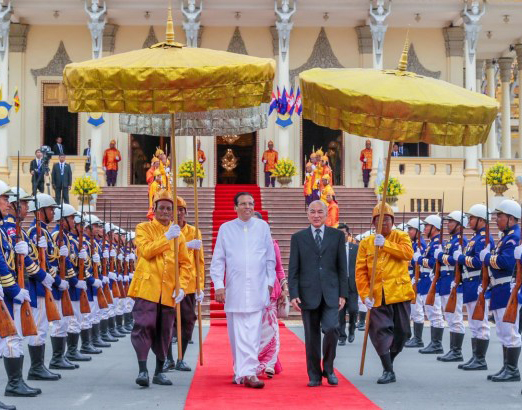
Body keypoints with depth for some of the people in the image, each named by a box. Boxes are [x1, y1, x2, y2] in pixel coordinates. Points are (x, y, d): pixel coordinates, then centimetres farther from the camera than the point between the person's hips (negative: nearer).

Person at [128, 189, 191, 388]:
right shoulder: (143, 228, 5)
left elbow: (185, 263, 13)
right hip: (146, 287, -4)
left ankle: (159, 372, 17)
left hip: (169, 292, 4)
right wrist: (166, 238, -17)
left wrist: (182, 286, 0)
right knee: (144, 326, -13)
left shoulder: (177, 233, 14)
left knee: (164, 331, 7)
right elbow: (146, 250, -13)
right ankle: (143, 370, -10)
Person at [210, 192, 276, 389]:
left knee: (253, 334, -7)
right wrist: (218, 284, -3)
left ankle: (247, 372, -10)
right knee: (237, 334, 2)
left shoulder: (263, 227, 7)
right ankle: (242, 370, 12)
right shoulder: (226, 229, 5)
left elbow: (270, 258, 12)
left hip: (257, 290, 0)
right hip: (234, 290, 0)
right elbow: (218, 260, 5)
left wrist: (269, 282, 7)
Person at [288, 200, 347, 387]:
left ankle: (328, 368, 5)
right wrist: (293, 294, -5)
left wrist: (343, 294, 1)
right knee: (311, 336, 4)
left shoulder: (337, 236, 8)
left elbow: (342, 267, 7)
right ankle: (314, 375, 15)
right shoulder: (298, 238, 7)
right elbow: (293, 269, 5)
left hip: (331, 293, 0)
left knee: (331, 329, -16)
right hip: (308, 294, 0)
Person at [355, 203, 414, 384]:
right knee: (381, 331, -7)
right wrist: (365, 295, -9)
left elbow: (408, 253, -16)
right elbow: (360, 271, 2)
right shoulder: (365, 243, 7)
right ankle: (388, 371, -2)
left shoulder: (401, 237, 6)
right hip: (377, 297, 0)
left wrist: (385, 244, -21)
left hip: (399, 292, 0)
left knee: (401, 331, 5)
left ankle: (390, 361, 28)